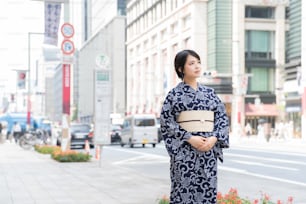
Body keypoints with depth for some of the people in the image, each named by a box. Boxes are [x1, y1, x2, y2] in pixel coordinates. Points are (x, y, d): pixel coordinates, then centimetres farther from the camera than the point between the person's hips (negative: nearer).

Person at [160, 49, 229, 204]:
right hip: (184, 151, -3)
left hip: (208, 151, 4)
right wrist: (190, 138, -14)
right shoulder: (174, 94, 1)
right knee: (184, 191, -4)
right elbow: (166, 121, -5)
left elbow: (223, 117, 9)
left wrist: (214, 138, -8)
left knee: (207, 190, 3)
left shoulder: (209, 92, 12)